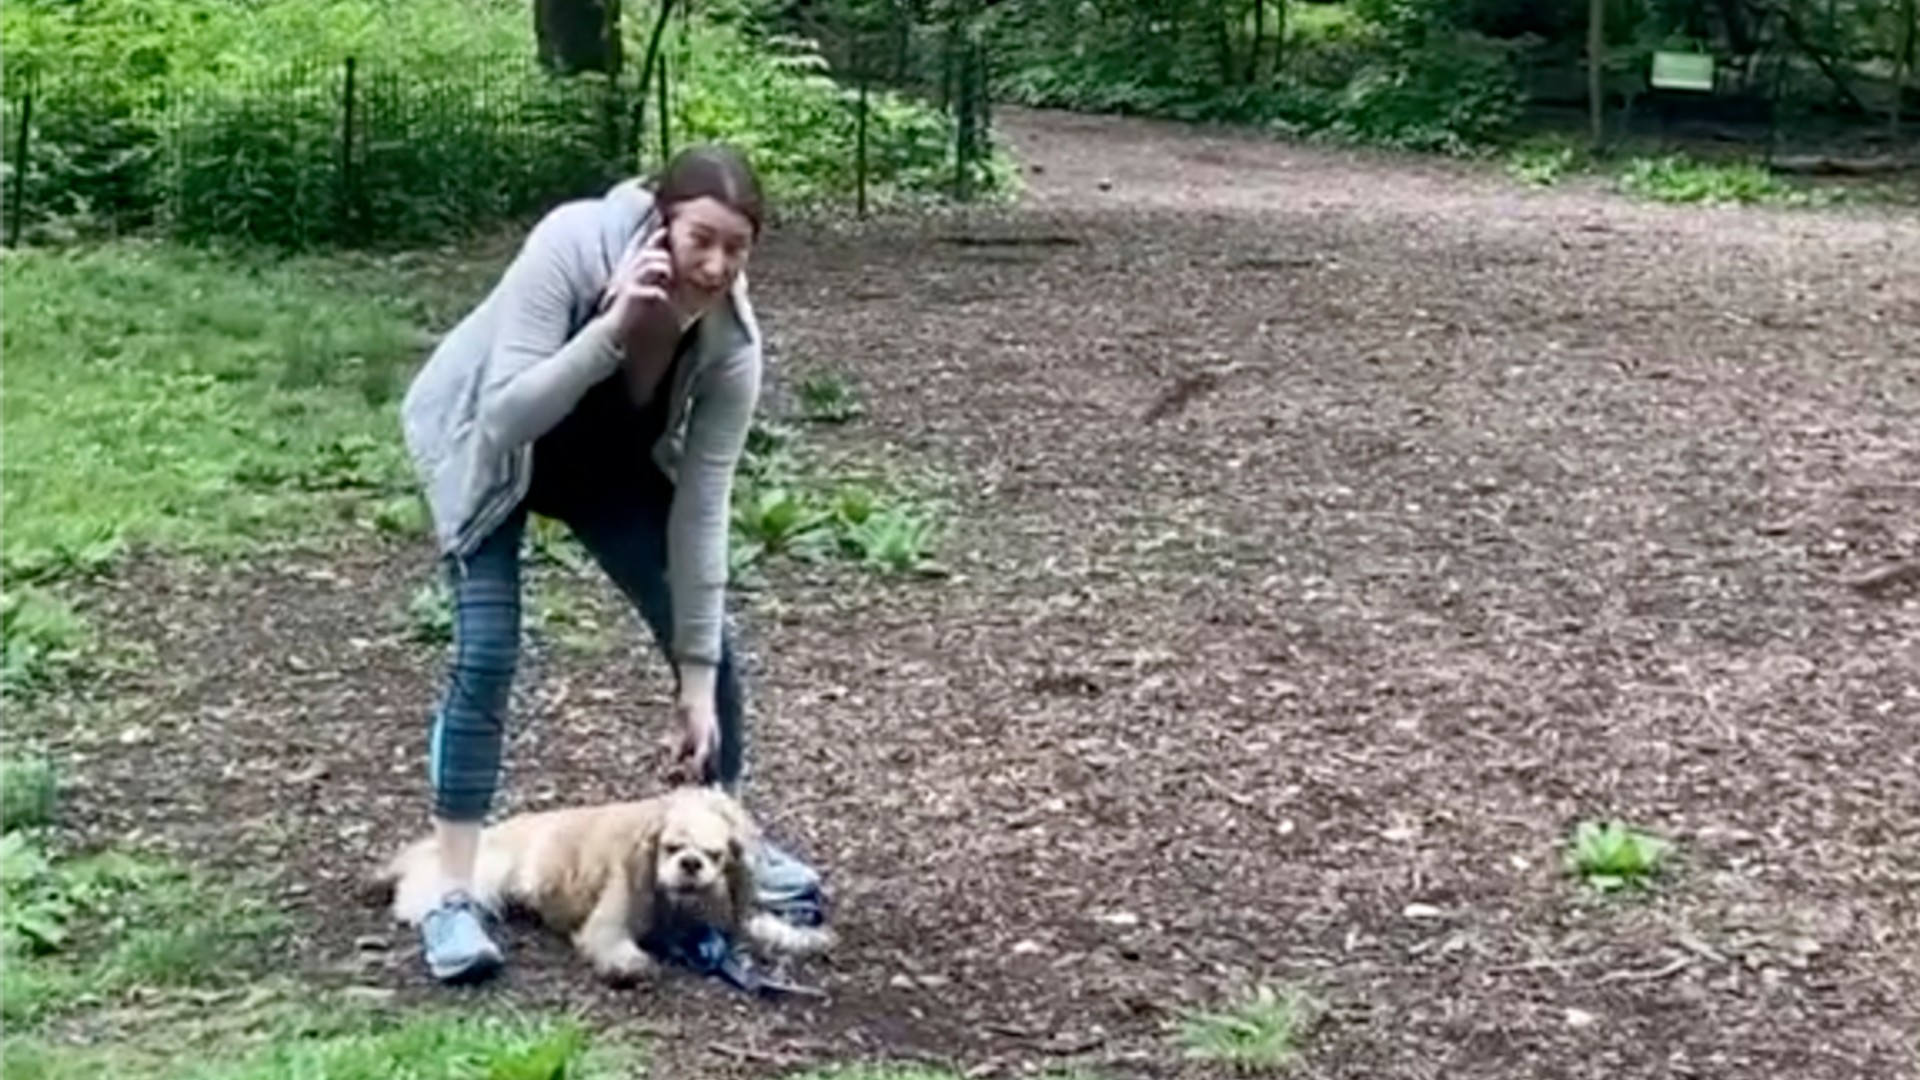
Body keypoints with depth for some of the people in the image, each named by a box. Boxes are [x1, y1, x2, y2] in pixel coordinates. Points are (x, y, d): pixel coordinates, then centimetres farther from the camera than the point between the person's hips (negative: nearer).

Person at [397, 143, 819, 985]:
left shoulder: (732, 340, -27)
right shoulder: (571, 246, -37)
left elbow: (703, 506, -23)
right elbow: (509, 418, -40)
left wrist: (699, 680, -23)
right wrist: (611, 328, -52)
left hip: (613, 457, 4)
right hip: (484, 443, -4)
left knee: (705, 631, 0)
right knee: (487, 651, -18)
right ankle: (453, 897, -11)